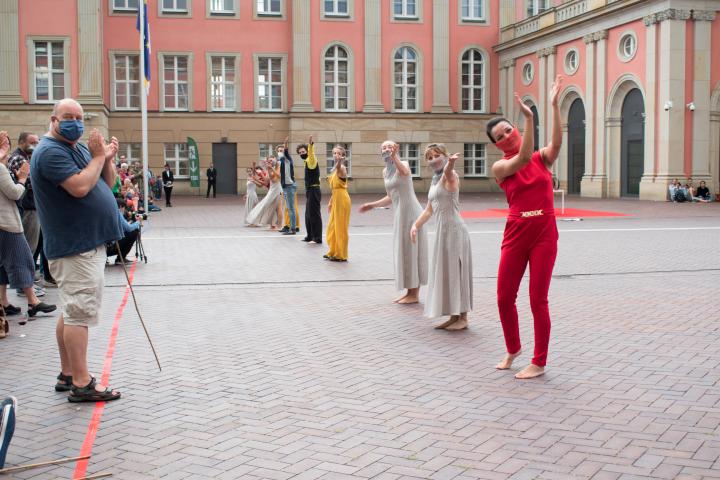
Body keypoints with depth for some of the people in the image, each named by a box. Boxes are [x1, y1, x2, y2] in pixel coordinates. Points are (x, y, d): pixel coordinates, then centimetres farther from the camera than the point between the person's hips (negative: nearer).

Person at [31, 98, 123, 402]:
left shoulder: (78, 148, 16)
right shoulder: (51, 151, -13)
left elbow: (107, 183, 19)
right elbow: (80, 187, -25)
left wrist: (108, 159, 2)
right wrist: (99, 156, -14)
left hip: (87, 243, 10)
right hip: (75, 248, -10)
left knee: (72, 312, 15)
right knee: (80, 313, -8)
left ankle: (68, 374, 24)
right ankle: (81, 384, -5)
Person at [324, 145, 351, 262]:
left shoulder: (341, 168, -13)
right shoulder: (335, 168, 14)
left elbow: (339, 169, -40)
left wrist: (339, 161, -59)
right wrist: (330, 202, 20)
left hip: (342, 199, -9)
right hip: (336, 199, 9)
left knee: (341, 227, -2)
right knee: (333, 226, 15)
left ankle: (341, 255, 5)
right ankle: (333, 252, 26)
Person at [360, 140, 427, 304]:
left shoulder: (403, 164, -10)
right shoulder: (385, 172, 12)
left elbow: (404, 172, -37)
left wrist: (394, 157, -53)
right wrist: (373, 205, 22)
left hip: (410, 212, -8)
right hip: (399, 215, 8)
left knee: (411, 251, -3)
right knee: (403, 252, 12)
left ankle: (414, 294, 4)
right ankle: (409, 292, 21)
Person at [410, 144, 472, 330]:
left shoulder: (450, 176, -11)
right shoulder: (435, 181, 15)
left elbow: (447, 171, -37)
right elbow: (429, 210, 22)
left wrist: (451, 162, -60)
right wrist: (416, 225, 10)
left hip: (454, 230, -9)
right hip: (442, 231, 9)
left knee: (457, 272, -6)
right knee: (446, 273, 11)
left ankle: (463, 318, 0)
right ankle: (454, 317, 19)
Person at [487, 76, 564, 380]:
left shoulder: (543, 157, 5)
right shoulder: (500, 167, 1)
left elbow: (557, 142, -16)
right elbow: (523, 158, -18)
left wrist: (554, 105, -25)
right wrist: (529, 117, -24)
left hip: (544, 234, -1)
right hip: (515, 235, 1)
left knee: (538, 299, -1)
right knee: (504, 297, 6)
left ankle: (539, 362, 12)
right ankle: (513, 349, 32)